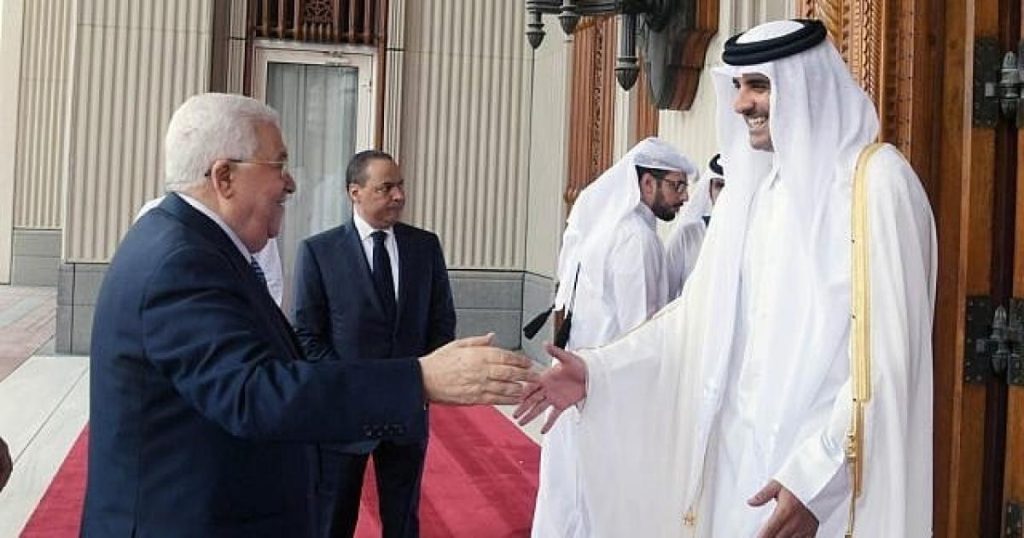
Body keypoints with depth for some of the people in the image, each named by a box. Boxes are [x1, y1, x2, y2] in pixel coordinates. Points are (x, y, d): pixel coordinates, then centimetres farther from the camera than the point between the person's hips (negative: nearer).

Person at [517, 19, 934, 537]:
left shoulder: (876, 180, -12)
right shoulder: (752, 187, 9)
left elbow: (886, 352, -18)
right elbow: (699, 311, 10)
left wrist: (817, 476, -23)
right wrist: (598, 370, 2)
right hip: (739, 455, 6)